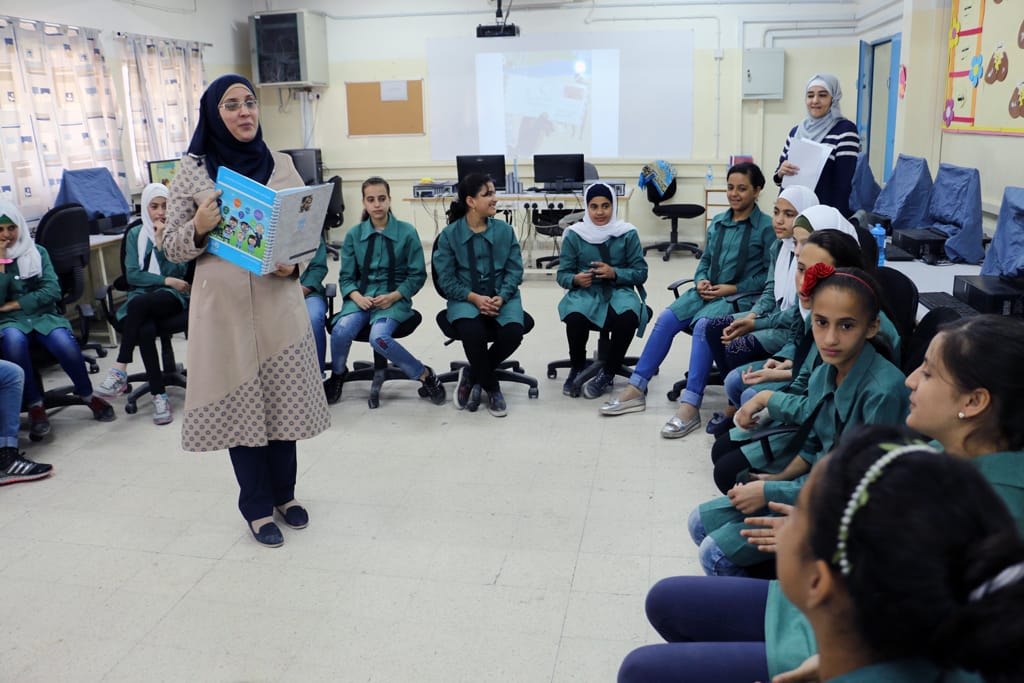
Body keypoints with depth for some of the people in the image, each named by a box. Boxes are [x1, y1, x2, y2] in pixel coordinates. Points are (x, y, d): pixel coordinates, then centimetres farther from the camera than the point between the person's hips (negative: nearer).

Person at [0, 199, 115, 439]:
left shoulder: (37, 252, 10)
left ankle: (88, 396, -7)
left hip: (43, 315, 1)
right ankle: (35, 406, -25)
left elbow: (52, 291, -1)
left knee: (64, 343, -31)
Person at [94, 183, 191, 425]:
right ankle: (159, 395, -27)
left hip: (172, 297, -2)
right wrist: (166, 280, -6)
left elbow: (178, 272, -4)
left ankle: (120, 370, -31)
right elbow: (132, 275, 5)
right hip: (142, 297, 2)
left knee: (138, 303, -37)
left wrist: (160, 240, -9)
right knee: (146, 330, -34)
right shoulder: (135, 234, 14)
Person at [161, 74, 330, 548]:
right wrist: (199, 227, -18)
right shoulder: (191, 172, 0)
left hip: (278, 300, 2)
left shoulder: (281, 166, 5)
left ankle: (284, 493, 30)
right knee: (237, 401, 6)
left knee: (282, 397, 9)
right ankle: (258, 507, 23)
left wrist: (294, 264, -11)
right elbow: (172, 247, 3)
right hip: (223, 305, -1)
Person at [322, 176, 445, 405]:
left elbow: (418, 275, 0)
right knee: (341, 331, -27)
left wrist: (393, 296, -14)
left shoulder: (407, 232, -1)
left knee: (379, 337, -32)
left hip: (395, 298, -3)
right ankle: (337, 375, 6)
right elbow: (346, 277, 6)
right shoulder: (354, 234, 6)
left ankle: (425, 375, -11)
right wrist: (358, 297, -14)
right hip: (362, 296, 3)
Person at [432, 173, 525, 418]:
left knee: (513, 332, -29)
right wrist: (475, 298, -16)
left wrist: (501, 298, -15)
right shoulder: (449, 234, -2)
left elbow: (515, 270, 3)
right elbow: (446, 279, -3)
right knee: (472, 332, -35)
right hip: (465, 298, -2)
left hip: (501, 297, 2)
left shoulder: (505, 230, 4)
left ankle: (472, 376, -1)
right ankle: (491, 388, -7)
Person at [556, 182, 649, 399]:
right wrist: (575, 279, -18)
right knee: (575, 318, -35)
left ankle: (607, 373, -8)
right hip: (585, 292, 0)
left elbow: (641, 272, 3)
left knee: (628, 317, -35)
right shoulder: (574, 235, 4)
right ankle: (577, 368, -2)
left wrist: (614, 273, -15)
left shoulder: (628, 234, 3)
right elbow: (562, 274, 6)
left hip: (619, 291, 0)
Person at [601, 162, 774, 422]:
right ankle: (635, 389, -16)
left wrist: (733, 288, -14)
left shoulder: (767, 227, -2)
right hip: (708, 291, 6)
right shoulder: (717, 223, 15)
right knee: (666, 318, -18)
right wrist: (701, 281, -1)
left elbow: (770, 275, -6)